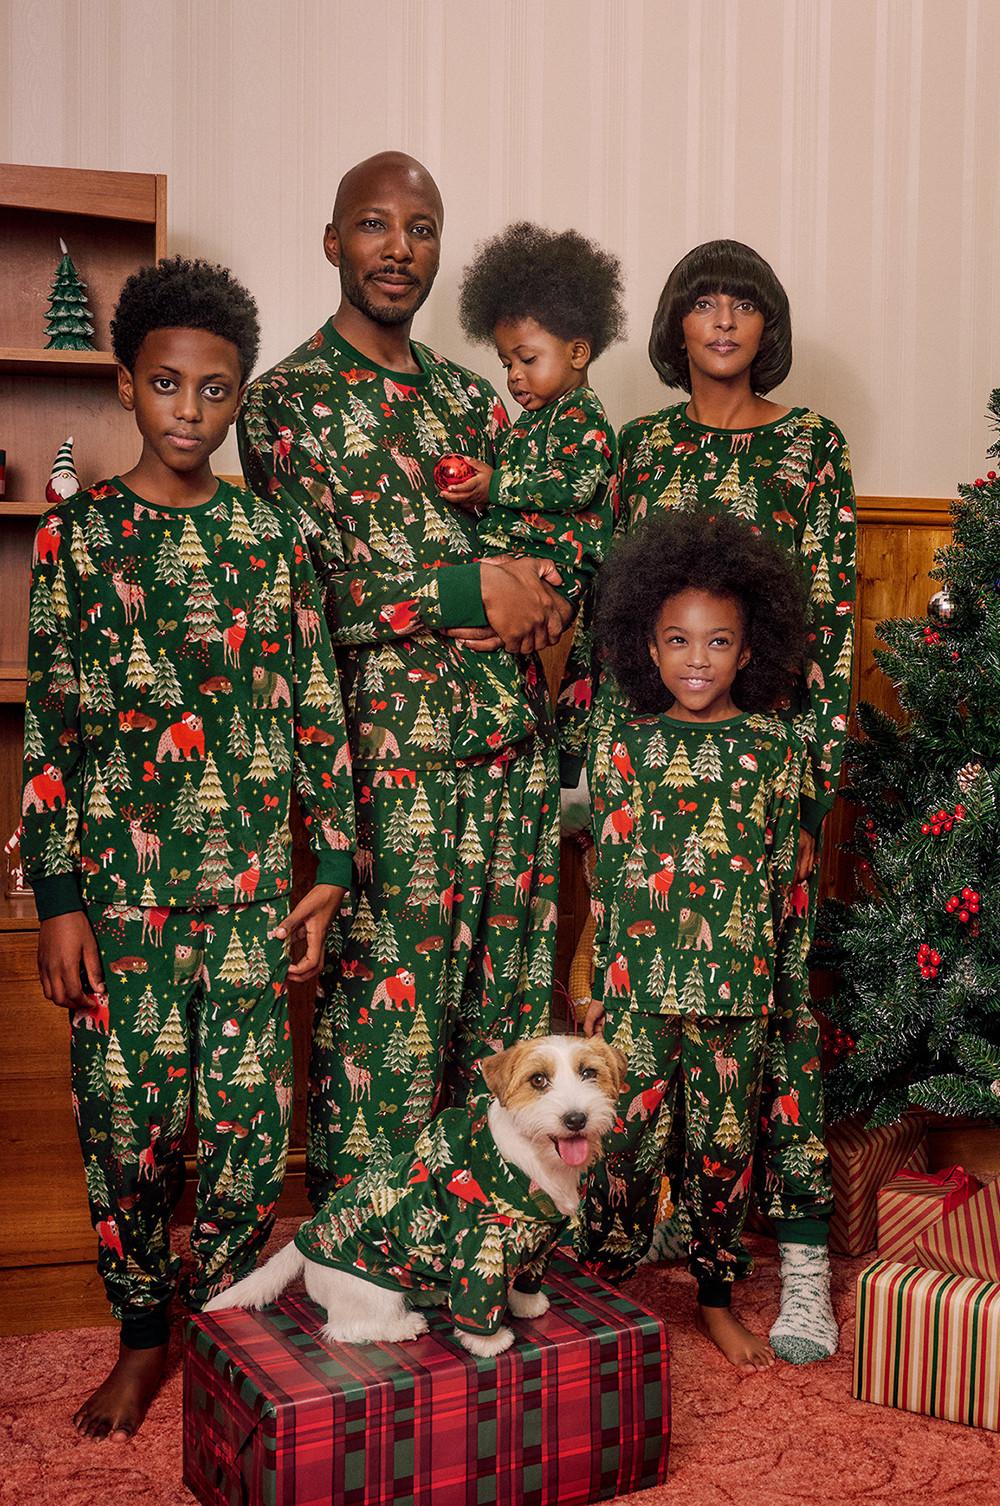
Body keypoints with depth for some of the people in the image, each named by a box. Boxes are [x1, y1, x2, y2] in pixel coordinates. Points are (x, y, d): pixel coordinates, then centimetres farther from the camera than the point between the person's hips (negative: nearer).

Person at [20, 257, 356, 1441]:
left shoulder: (270, 537, 5)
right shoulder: (75, 534, 0)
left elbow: (317, 711, 6)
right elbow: (48, 729, -2)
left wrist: (331, 872, 2)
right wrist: (57, 899, -6)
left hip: (251, 883, 1)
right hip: (121, 881, -1)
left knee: (248, 1113, 5)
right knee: (127, 1116, 6)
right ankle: (142, 1334, 27)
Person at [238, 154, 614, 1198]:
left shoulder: (469, 397, 17)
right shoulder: (286, 401, -1)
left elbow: (567, 554, 16)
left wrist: (540, 588, -8)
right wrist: (469, 589, -15)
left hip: (516, 744, 6)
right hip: (391, 752, -6)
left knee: (507, 1006, 12)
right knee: (382, 1013, 0)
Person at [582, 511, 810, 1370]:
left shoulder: (775, 750, 2)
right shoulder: (630, 746, 1)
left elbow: (785, 878, 5)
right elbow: (608, 874, 3)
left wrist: (786, 982, 5)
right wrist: (599, 983, 2)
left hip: (738, 984, 1)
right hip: (641, 978, 0)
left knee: (725, 1141, 11)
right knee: (629, 1137, 3)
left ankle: (717, 1299, 29)